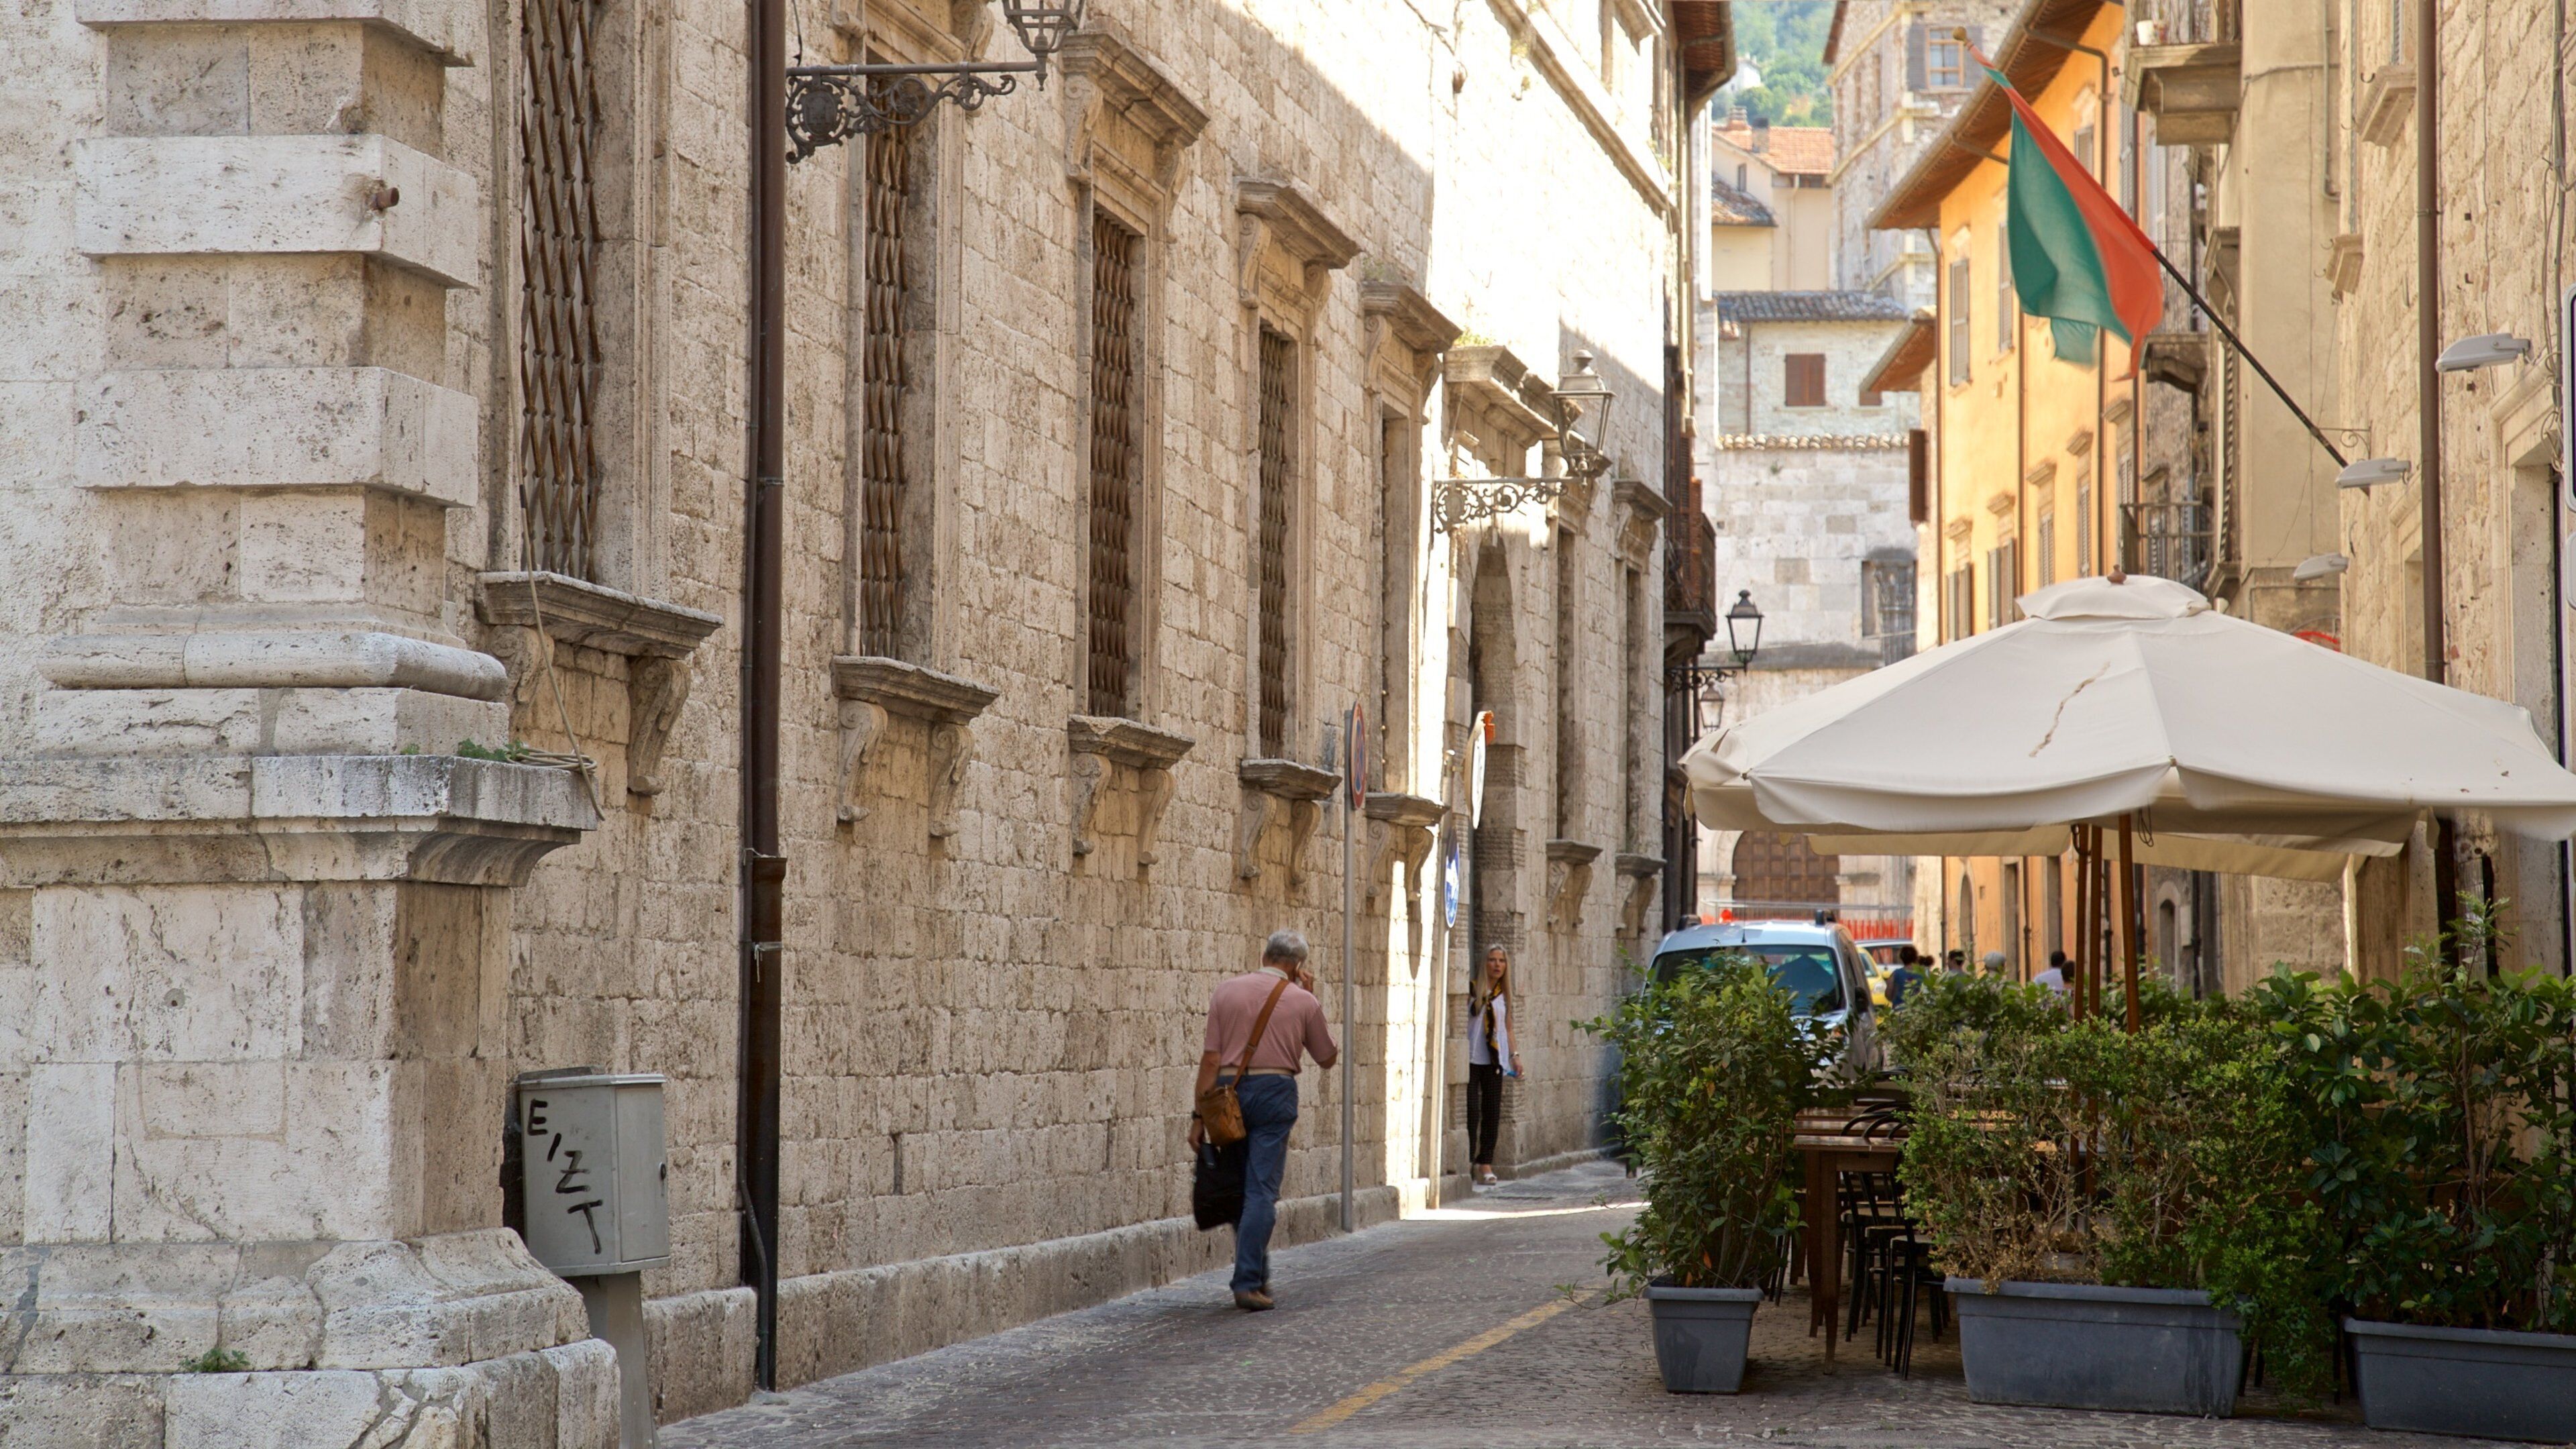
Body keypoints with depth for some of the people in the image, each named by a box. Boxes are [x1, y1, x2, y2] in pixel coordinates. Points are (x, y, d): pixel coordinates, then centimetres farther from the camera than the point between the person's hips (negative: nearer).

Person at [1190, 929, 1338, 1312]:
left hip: (1229, 1091, 2)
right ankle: (1247, 1283, -11)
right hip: (1275, 1093, -2)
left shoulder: (1227, 990, 4)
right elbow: (1328, 1057, 16)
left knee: (1238, 1189, 15)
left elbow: (1211, 1058, 1)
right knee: (1261, 1191, -2)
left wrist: (1199, 1115, 3)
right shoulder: (1302, 1001, 2)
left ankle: (1257, 1276, 22)